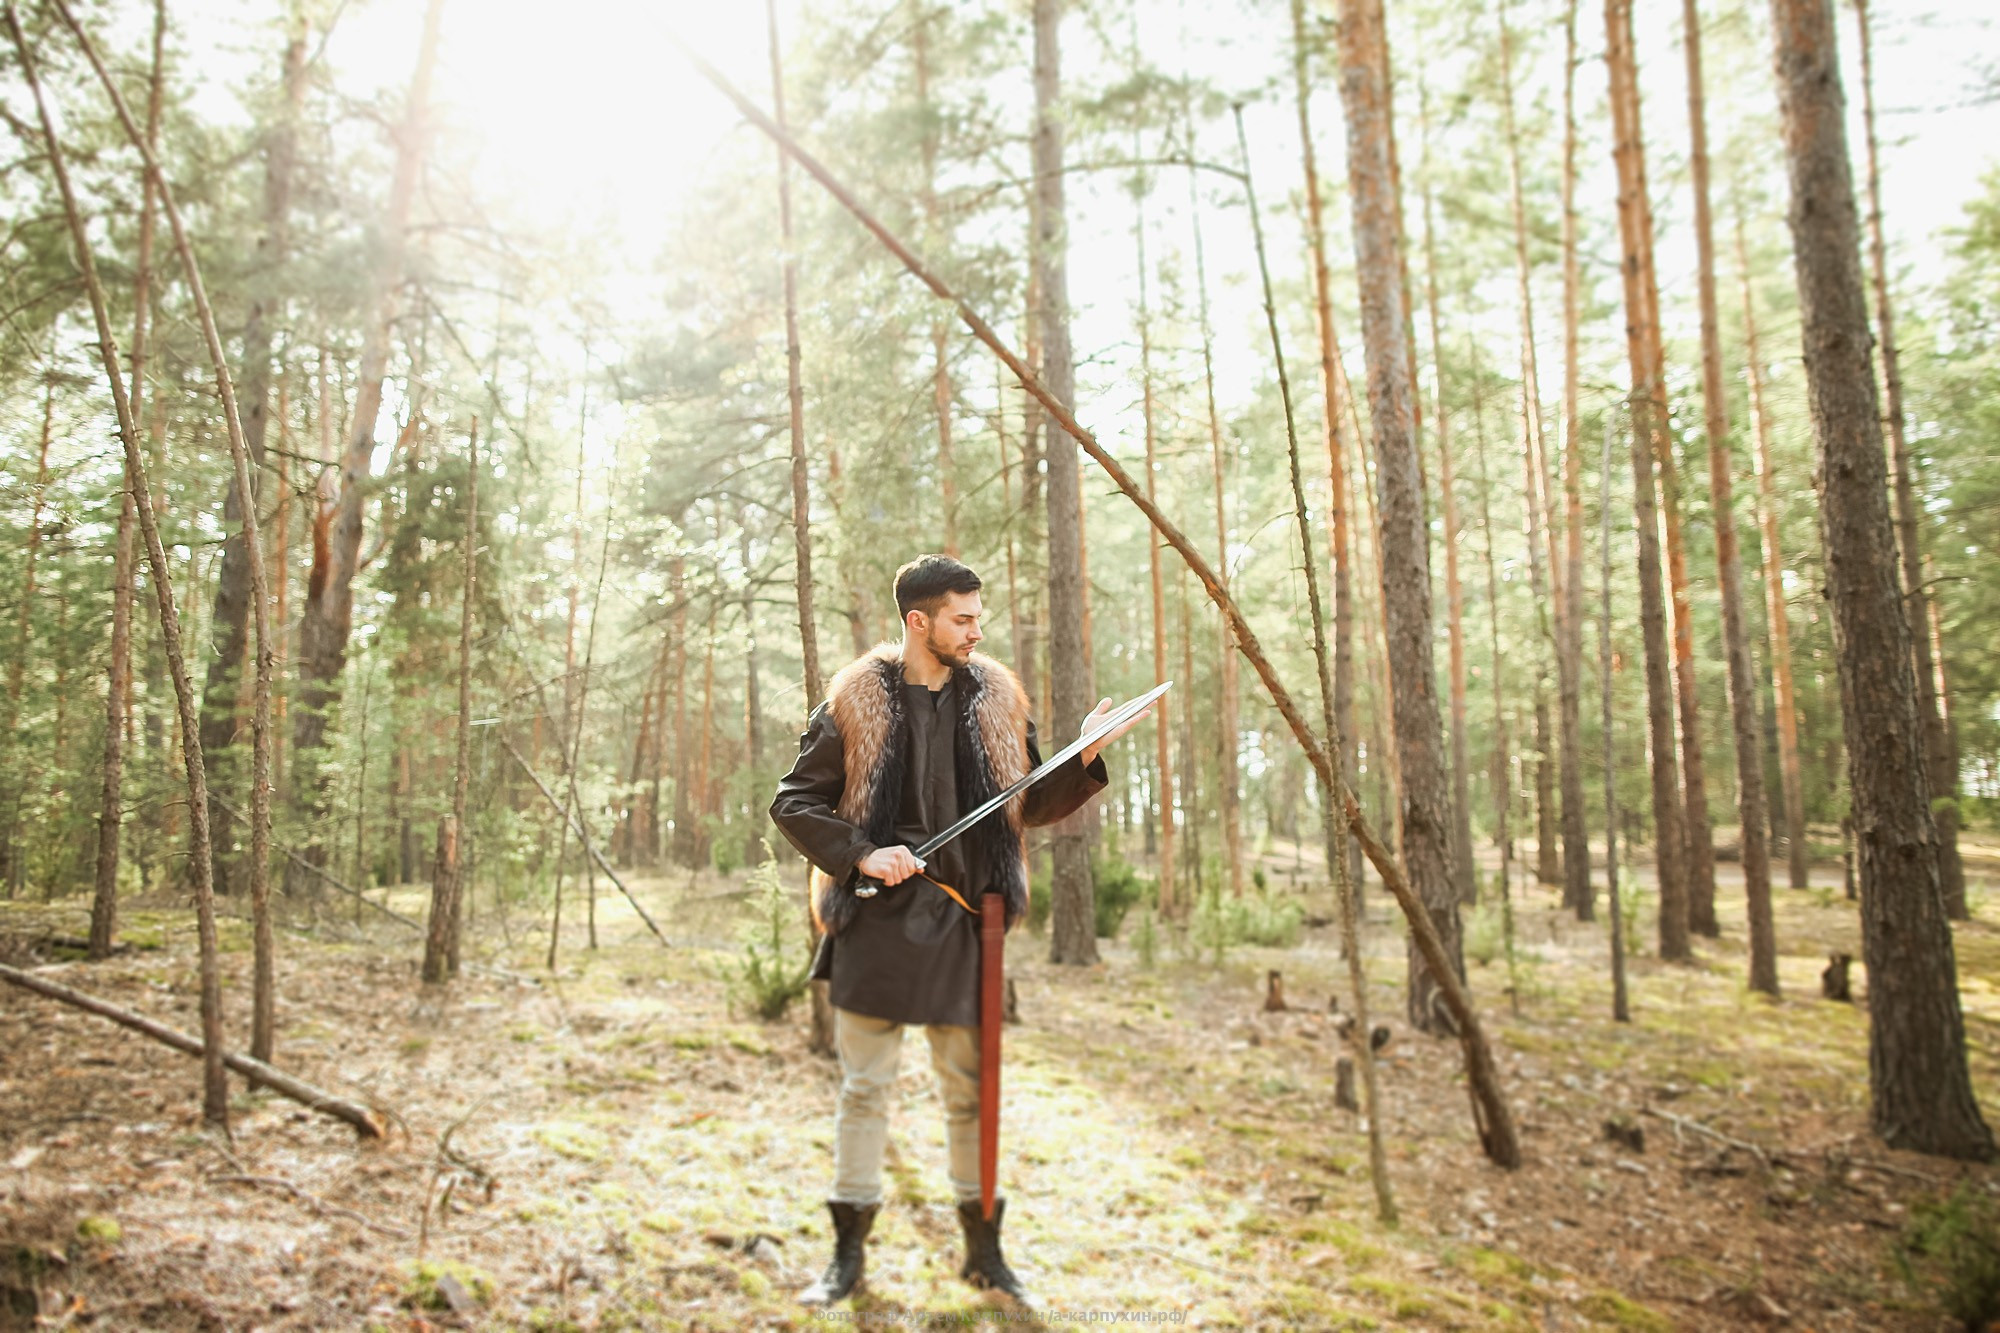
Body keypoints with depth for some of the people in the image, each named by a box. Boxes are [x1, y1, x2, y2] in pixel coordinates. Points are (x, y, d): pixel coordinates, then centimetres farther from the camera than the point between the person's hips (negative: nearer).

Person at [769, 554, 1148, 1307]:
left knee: (970, 1089, 10)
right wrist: (860, 853, -15)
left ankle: (984, 1250, 26)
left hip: (962, 923, 2)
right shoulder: (856, 703, -4)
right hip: (877, 920, -2)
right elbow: (793, 802, -1)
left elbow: (1031, 806, 12)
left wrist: (1084, 760, -4)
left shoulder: (996, 700, 6)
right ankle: (849, 1253, 22)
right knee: (865, 1087, 7)